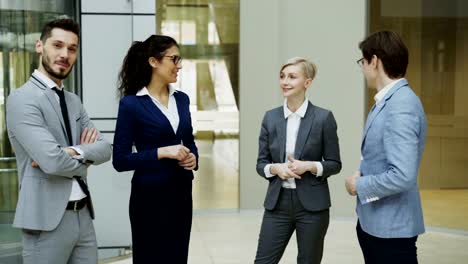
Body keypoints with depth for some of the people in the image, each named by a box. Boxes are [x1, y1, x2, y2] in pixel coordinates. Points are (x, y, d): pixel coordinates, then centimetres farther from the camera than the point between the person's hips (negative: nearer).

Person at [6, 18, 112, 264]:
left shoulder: (74, 101, 13)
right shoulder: (22, 99, -12)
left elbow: (104, 149, 4)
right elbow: (53, 161, -22)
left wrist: (74, 152, -15)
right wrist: (85, 157, -3)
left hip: (83, 215, 7)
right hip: (47, 220, -7)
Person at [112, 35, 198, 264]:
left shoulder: (182, 99, 8)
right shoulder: (131, 103, -10)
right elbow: (120, 160, -12)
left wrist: (193, 158, -3)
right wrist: (162, 153, -20)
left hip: (182, 193, 6)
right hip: (150, 196, -6)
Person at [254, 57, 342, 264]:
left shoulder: (323, 117, -5)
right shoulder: (271, 117, 4)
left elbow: (335, 164, -1)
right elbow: (261, 163, 7)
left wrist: (310, 166, -18)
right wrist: (275, 168, -13)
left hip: (312, 204, -2)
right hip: (278, 203, 3)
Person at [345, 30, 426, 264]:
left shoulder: (401, 107, -23)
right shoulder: (385, 101, 6)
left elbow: (403, 176, -29)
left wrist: (360, 185, -14)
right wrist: (361, 173, 0)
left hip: (391, 226, -9)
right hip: (371, 220, 9)